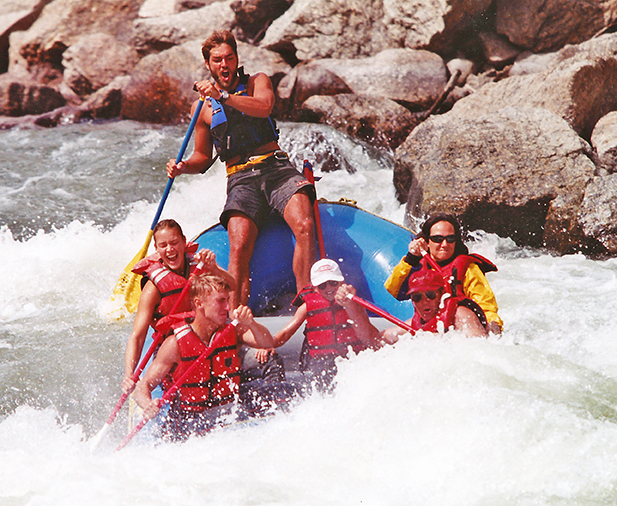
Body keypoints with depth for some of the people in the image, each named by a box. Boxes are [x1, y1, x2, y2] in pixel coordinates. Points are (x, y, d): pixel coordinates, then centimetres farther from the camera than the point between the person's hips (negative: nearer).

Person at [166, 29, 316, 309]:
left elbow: (263, 107, -13)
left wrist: (223, 96, -22)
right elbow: (203, 157, 22)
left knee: (304, 226, -29)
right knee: (239, 247, -26)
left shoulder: (257, 82, 11)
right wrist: (183, 167, 1)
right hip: (240, 180, 0)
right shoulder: (203, 106, 15)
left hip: (277, 168, 0)